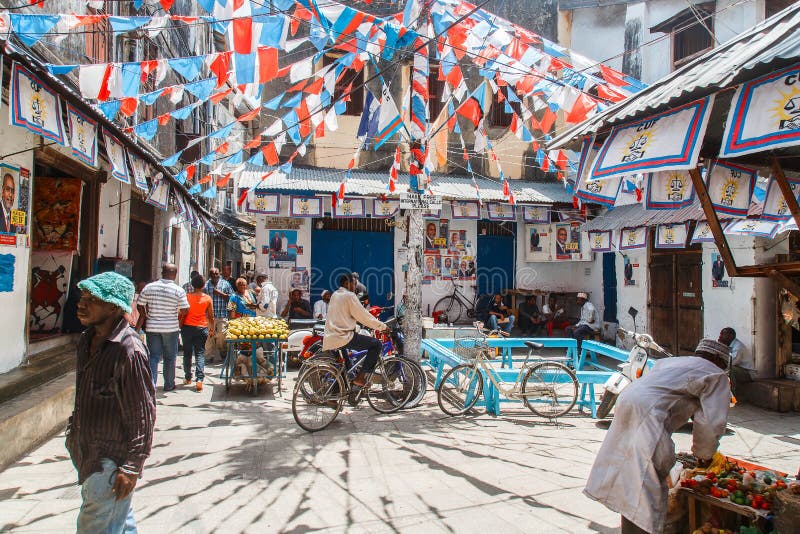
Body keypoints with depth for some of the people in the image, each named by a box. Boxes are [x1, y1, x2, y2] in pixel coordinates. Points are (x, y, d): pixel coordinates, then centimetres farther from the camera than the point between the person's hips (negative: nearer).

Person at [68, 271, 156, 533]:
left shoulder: (128, 350, -24)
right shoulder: (88, 339, 3)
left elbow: (143, 413, -21)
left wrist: (132, 466, -18)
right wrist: (75, 430, 21)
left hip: (112, 462, -8)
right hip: (88, 453, 8)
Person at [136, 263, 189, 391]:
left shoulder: (148, 287, -2)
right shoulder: (178, 290, -10)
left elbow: (140, 306, 3)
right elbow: (184, 310, -9)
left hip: (152, 327, 2)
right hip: (171, 328, -2)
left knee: (153, 357, 8)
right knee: (170, 357, 12)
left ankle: (150, 384, -4)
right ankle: (169, 384, 22)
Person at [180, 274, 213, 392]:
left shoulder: (187, 297, -5)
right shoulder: (207, 298, -2)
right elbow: (211, 316, 4)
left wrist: (180, 326, 8)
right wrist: (212, 328, 17)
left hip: (187, 327, 0)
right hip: (202, 328, 0)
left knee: (187, 353, 14)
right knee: (200, 353, 2)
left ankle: (188, 378, 21)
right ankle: (199, 379, -12)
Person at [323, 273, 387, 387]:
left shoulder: (334, 295, 18)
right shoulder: (349, 295, -9)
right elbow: (364, 317, -9)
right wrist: (382, 326, 2)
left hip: (329, 338, 10)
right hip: (344, 337, -10)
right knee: (376, 344, -7)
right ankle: (361, 377, -9)